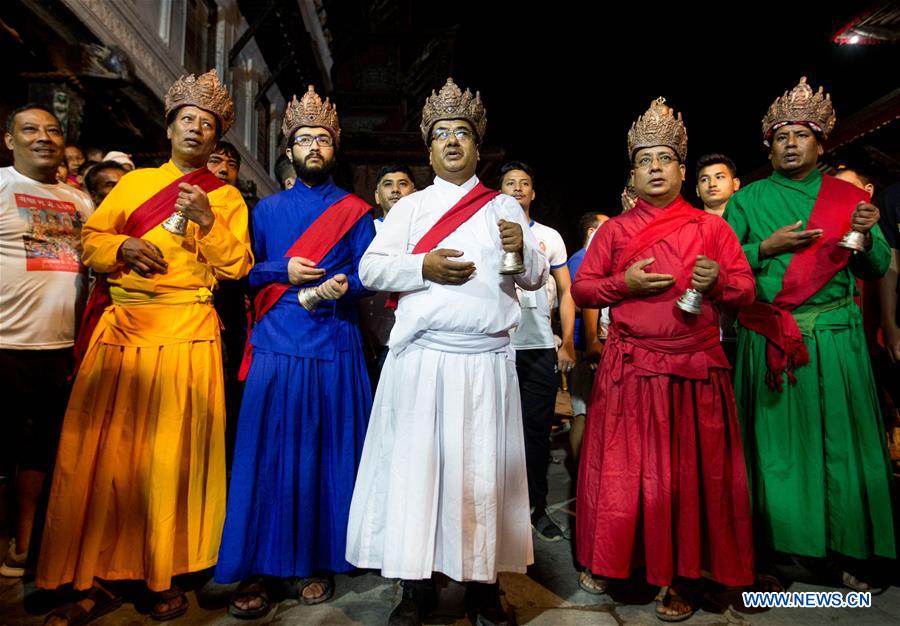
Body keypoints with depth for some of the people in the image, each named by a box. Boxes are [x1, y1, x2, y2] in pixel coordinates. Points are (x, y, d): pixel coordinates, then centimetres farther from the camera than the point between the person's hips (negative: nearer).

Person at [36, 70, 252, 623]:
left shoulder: (227, 196, 10)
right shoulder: (134, 182, 18)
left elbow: (237, 266, 0)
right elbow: (91, 239, 13)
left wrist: (208, 222, -14)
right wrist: (122, 247, -8)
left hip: (186, 335, -3)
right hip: (120, 329, 3)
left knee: (172, 453, -1)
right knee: (104, 448, 2)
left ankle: (168, 577, 13)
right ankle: (96, 579, 14)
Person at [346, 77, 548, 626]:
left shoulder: (505, 207, 15)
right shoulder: (410, 207, 14)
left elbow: (537, 278, 11)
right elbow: (370, 269, 5)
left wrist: (522, 250, -11)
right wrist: (424, 266, -10)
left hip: (488, 360, 1)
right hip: (421, 358, 0)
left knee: (483, 469, 4)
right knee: (415, 463, 1)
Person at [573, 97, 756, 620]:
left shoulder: (712, 227, 8)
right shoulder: (614, 230, 8)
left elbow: (746, 289, 7)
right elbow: (580, 290, 6)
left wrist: (717, 282, -14)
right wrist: (625, 284, -10)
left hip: (696, 370, 1)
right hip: (630, 371, 0)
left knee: (692, 475, 6)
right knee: (627, 472, 5)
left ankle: (684, 577, 21)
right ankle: (619, 562, 24)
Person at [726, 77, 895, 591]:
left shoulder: (849, 197, 11)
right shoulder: (747, 200, 8)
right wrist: (768, 246, -11)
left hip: (835, 337, 1)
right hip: (768, 339, -1)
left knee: (841, 439, 4)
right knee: (775, 442, 3)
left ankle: (851, 553, 20)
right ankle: (769, 553, 15)